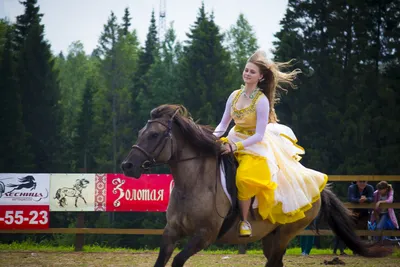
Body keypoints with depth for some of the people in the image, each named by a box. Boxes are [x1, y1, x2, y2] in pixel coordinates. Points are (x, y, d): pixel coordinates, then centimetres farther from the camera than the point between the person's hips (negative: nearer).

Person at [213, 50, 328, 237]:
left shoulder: (261, 101, -16)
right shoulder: (235, 95, 1)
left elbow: (259, 135, -19)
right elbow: (223, 125, 8)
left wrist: (235, 147, -27)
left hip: (256, 145, -8)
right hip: (235, 140, 8)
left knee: (245, 178, -29)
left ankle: (244, 220, -12)